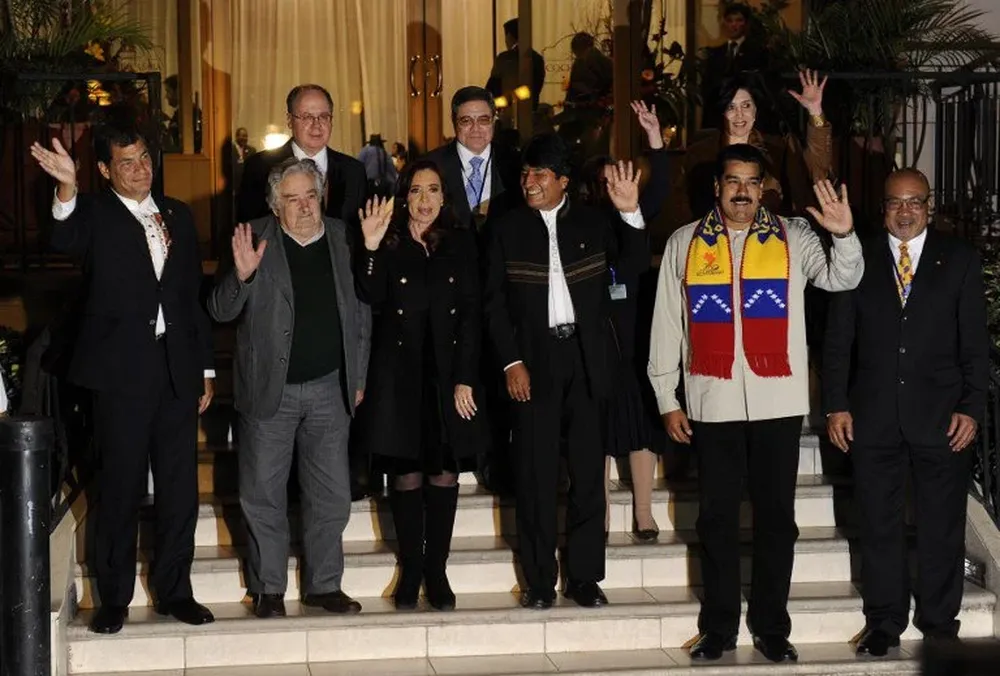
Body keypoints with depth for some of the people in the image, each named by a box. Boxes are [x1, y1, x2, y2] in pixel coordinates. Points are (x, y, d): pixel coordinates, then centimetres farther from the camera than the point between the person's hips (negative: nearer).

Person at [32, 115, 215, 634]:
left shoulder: (178, 216, 13)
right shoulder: (96, 215, -1)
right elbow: (65, 241, -26)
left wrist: (205, 368, 13)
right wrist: (66, 188, -43)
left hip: (177, 371, 4)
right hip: (122, 372, -4)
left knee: (180, 489, 8)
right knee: (120, 490, 2)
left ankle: (174, 591, 20)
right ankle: (113, 599, 12)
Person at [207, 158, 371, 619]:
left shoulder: (343, 240, 5)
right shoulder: (255, 241, -3)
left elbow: (361, 314, 11)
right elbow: (220, 311, -5)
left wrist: (358, 377, 9)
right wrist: (242, 275, -24)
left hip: (328, 389, 2)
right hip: (269, 389, -2)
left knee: (331, 495, 6)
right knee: (263, 495, 3)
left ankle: (324, 584, 18)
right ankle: (268, 588, 14)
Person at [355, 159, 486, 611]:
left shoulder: (460, 245, 7)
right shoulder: (389, 245, 3)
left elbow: (472, 315, 2)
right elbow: (372, 300, -11)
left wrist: (464, 379, -6)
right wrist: (371, 249, -23)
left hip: (448, 373, 1)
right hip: (400, 374, -1)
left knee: (444, 474, 3)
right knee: (407, 476, 1)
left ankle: (436, 571, 11)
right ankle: (411, 571, 10)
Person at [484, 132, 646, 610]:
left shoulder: (593, 223, 8)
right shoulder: (508, 229, 5)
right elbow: (495, 301, 2)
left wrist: (631, 214, -13)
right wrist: (511, 361, -6)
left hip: (585, 357, 1)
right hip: (533, 360, -1)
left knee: (589, 471, 4)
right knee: (536, 473, 1)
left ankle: (584, 577, 13)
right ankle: (539, 580, 9)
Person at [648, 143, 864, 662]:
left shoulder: (793, 238, 3)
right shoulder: (684, 244, 5)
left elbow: (841, 278, -9)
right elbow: (666, 325, 7)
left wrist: (844, 235, -28)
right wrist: (667, 399, 4)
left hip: (778, 401, 0)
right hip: (712, 403, 1)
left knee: (776, 517, 6)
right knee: (716, 518, 7)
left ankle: (771, 627, 16)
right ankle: (718, 628, 17)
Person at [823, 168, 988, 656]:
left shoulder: (959, 260, 5)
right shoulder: (859, 260, 6)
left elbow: (975, 341, 3)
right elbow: (838, 340, 6)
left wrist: (971, 408, -4)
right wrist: (836, 406, -1)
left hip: (942, 416, 0)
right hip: (874, 415, 1)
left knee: (942, 527, 5)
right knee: (879, 526, 6)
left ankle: (939, 622, 16)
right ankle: (884, 623, 16)